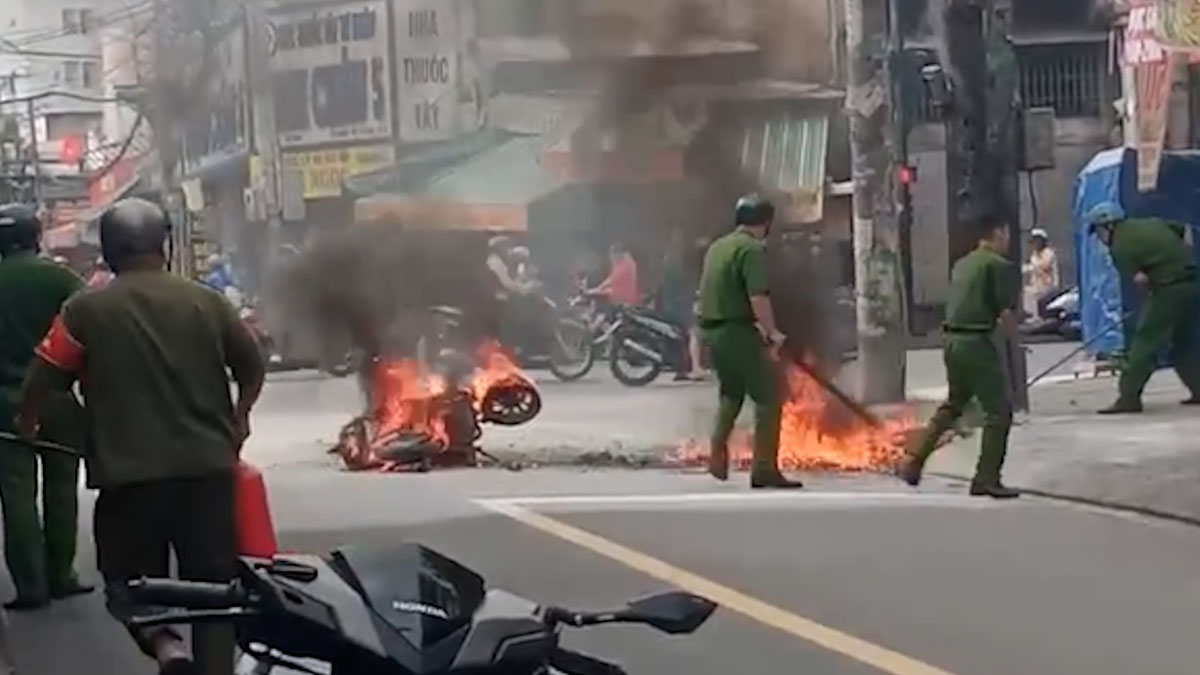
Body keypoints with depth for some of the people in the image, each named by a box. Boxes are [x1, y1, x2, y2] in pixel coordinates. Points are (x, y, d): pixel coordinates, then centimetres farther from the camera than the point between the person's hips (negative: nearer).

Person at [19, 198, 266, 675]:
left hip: (130, 473, -2)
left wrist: (26, 423, 22)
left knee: (128, 580, 13)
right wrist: (237, 420, 31)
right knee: (212, 583, 11)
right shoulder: (206, 301, 5)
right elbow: (252, 366, 14)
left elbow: (42, 379, 0)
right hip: (208, 466, 2)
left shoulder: (87, 309, -4)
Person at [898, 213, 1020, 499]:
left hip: (952, 339, 8)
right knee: (999, 411, 1)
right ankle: (986, 480, 0)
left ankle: (914, 461, 22)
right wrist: (1012, 329, 7)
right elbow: (1007, 314, -13)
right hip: (976, 343, -8)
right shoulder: (1000, 266, -9)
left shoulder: (962, 264, 15)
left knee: (953, 404, 26)